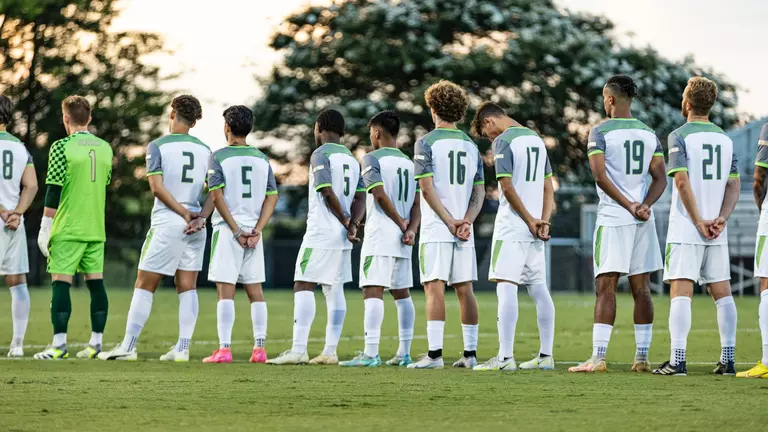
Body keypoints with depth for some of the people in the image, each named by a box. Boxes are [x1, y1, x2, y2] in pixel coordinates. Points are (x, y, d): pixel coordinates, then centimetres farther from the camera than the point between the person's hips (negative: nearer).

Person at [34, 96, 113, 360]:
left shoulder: (62, 147, -9)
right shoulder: (105, 148, 8)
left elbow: (53, 191, -11)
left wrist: (45, 228, -6)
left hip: (67, 229, -5)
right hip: (96, 229, 6)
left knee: (60, 283, -4)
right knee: (96, 284, 8)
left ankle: (59, 345, -9)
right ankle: (95, 344, 9)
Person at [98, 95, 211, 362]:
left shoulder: (158, 146, -4)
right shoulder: (204, 150, 10)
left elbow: (157, 187, -12)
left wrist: (185, 213, -9)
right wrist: (200, 217, -5)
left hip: (166, 224, -4)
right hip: (195, 229, 4)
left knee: (144, 286, 1)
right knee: (187, 287, 6)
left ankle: (128, 346, 1)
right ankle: (183, 348, 2)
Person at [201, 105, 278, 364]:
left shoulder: (219, 157, -4)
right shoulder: (262, 159, 10)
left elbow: (217, 196, -12)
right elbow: (272, 197, 5)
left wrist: (236, 231, -10)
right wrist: (256, 230, -1)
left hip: (227, 229, -4)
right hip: (253, 231, 4)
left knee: (226, 290, -5)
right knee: (255, 289, 8)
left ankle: (224, 349, -10)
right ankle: (260, 349, 7)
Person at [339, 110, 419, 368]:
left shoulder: (372, 159, -5)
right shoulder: (409, 163, 17)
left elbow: (380, 194, -15)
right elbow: (416, 203, 10)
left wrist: (402, 224, -7)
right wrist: (411, 230, -2)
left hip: (379, 237, -7)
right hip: (402, 240, 7)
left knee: (373, 292, -12)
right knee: (401, 293, 13)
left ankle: (371, 353, -21)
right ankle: (404, 353, 15)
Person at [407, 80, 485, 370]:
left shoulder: (426, 143, -3)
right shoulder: (470, 145, 13)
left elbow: (427, 188, -11)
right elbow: (479, 191, 8)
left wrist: (450, 222, -10)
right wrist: (466, 221, -2)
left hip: (436, 229, -5)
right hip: (464, 232, 5)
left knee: (434, 287, -7)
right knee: (464, 289, 8)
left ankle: (435, 353, -13)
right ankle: (470, 354, 9)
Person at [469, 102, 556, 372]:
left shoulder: (503, 141, -9)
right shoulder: (536, 139, 16)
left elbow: (507, 188, -16)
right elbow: (548, 188, 15)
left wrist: (530, 220, -9)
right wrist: (543, 221, 7)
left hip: (511, 228, -8)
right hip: (534, 230, 8)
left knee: (506, 287, -9)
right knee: (539, 289, 10)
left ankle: (506, 357, -15)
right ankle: (546, 356, 13)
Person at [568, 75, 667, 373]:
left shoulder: (600, 132, -4)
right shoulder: (649, 134, 12)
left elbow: (600, 176, -12)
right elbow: (660, 179, 6)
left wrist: (628, 205, -10)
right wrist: (644, 206, -7)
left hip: (613, 218, -5)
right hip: (644, 222, 5)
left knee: (605, 287, -5)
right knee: (641, 287, 7)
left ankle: (598, 357, -10)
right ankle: (642, 357, 7)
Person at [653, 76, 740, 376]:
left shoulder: (679, 137, -5)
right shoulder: (725, 139, 12)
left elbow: (682, 181, -15)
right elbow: (734, 186, 6)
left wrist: (699, 221, -12)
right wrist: (721, 219, -3)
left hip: (685, 229, -5)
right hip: (717, 233, 5)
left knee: (680, 292, -7)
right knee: (722, 292, 7)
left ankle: (677, 360, -14)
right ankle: (727, 360, 7)